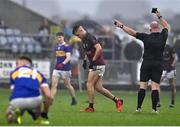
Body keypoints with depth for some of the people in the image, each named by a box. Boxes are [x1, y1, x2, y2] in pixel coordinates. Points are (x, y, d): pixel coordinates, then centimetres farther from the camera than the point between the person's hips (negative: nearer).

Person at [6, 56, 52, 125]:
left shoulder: (14, 72, 28)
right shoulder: (38, 73, 28)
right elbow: (48, 96, 16)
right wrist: (45, 113, 32)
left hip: (17, 101, -1)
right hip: (33, 100, 1)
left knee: (9, 119, 31)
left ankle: (17, 113, -3)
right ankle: (39, 118, 20)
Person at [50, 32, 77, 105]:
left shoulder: (66, 46, -9)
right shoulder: (56, 47, 13)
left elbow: (68, 57, -20)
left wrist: (63, 64, -35)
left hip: (65, 69, -6)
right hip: (57, 69, 6)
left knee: (67, 85, 8)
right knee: (53, 85, -9)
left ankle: (74, 99, 28)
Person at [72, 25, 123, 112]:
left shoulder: (90, 38, -15)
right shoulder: (84, 39, 14)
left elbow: (99, 48, -26)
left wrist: (93, 61, -22)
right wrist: (85, 60, 17)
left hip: (98, 65, -10)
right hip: (94, 65, 10)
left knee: (90, 85, -9)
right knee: (98, 87, 5)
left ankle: (91, 107, -4)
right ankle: (117, 100, 12)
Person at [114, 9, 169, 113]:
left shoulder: (147, 37, -5)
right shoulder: (163, 36, 0)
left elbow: (132, 32, -1)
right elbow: (166, 26, 20)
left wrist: (121, 26, 9)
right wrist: (160, 16, 30)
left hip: (146, 63, 0)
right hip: (158, 64, 0)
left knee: (143, 86, 3)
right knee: (155, 87, -3)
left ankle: (139, 107, 0)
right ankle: (154, 108, -10)